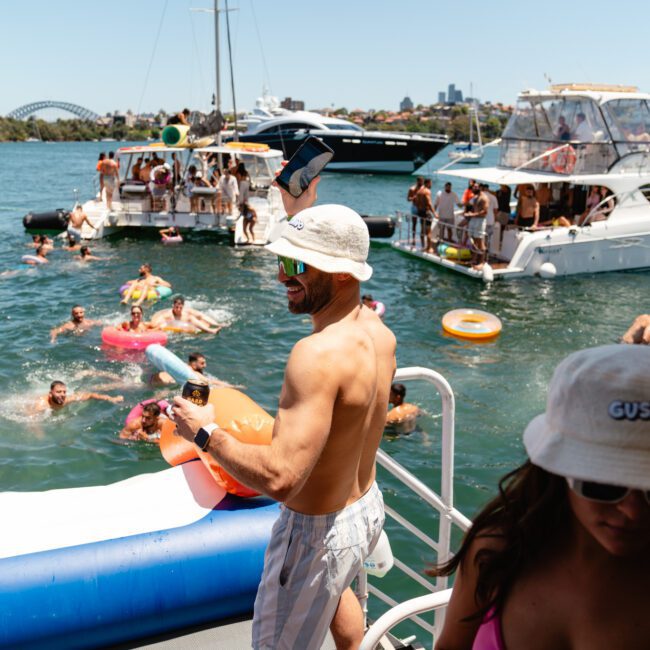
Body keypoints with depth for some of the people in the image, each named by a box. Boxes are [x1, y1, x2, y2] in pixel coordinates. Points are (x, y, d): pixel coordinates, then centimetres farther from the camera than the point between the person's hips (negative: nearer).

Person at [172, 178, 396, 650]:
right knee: (336, 591, 39)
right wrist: (302, 210, 20)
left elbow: (280, 477, -39)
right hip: (369, 508, 8)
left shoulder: (318, 355, -35)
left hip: (318, 532, -8)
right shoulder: (379, 330, -8)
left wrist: (206, 433, -24)